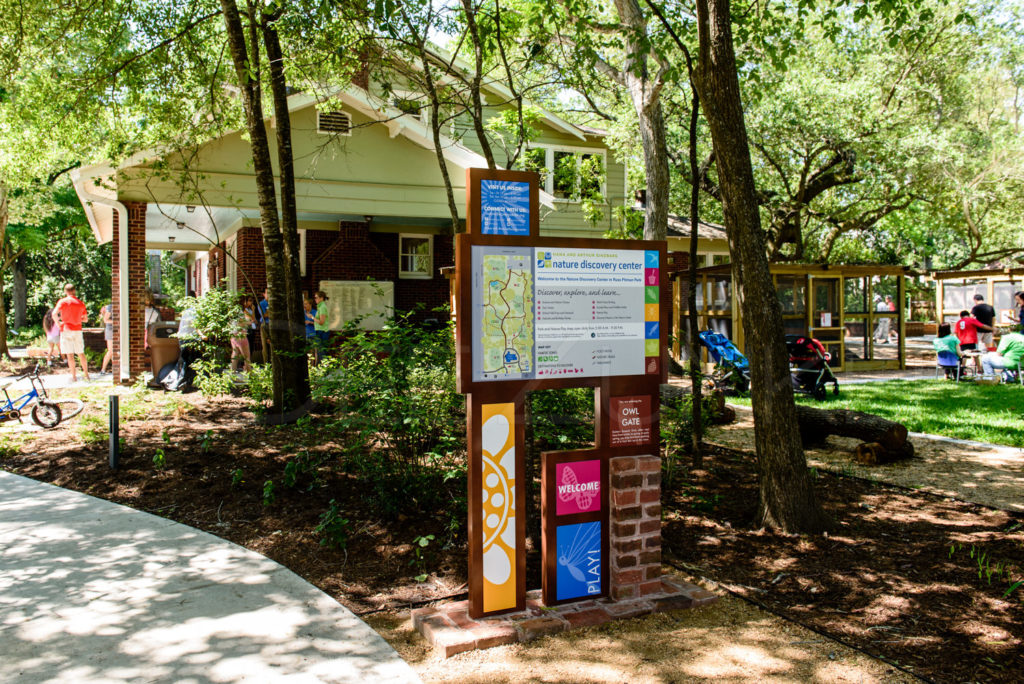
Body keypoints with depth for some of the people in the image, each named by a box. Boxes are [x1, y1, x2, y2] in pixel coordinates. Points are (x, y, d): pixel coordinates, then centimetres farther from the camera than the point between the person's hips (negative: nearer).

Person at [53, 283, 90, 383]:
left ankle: (74, 376, 0)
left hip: (66, 329, -3)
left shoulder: (63, 302, -5)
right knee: (81, 353, 11)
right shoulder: (80, 303, 6)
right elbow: (85, 319, 11)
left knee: (70, 354, 0)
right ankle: (86, 374, 14)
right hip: (77, 330, 3)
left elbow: (54, 314, -19)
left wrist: (58, 324, -6)